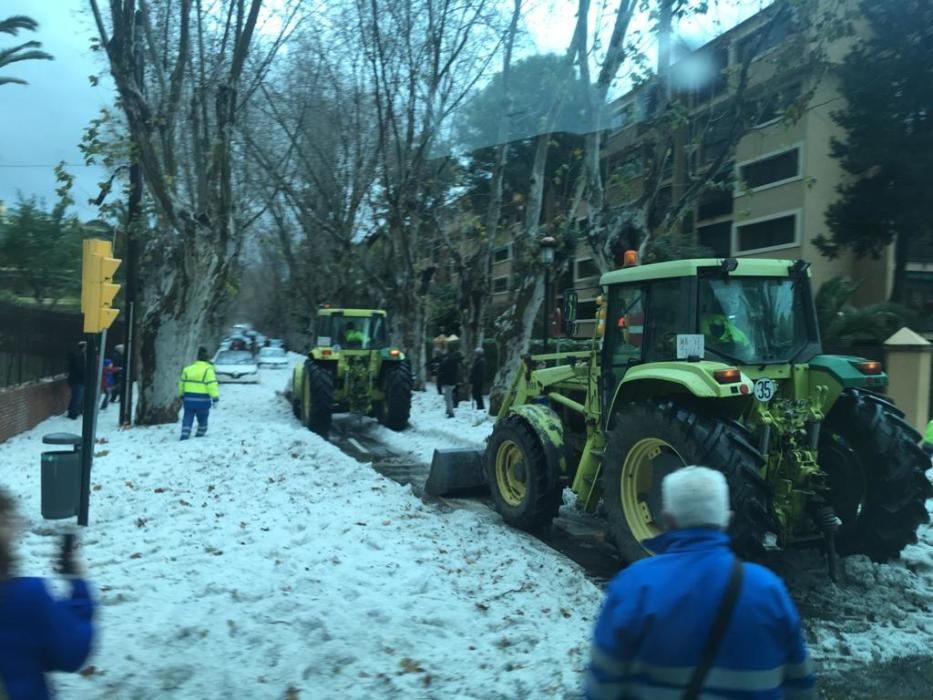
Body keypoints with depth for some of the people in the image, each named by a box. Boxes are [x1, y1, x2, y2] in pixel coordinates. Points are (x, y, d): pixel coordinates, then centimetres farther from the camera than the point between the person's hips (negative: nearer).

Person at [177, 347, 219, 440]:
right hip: (202, 401, -4)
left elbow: (181, 383, 16)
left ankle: (184, 436, -6)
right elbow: (212, 385, -15)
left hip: (188, 399, 4)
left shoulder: (187, 369, 10)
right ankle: (200, 435, 16)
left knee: (187, 419, 5)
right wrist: (215, 398, -13)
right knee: (202, 420, 12)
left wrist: (182, 396, 27)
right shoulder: (208, 370, -8)